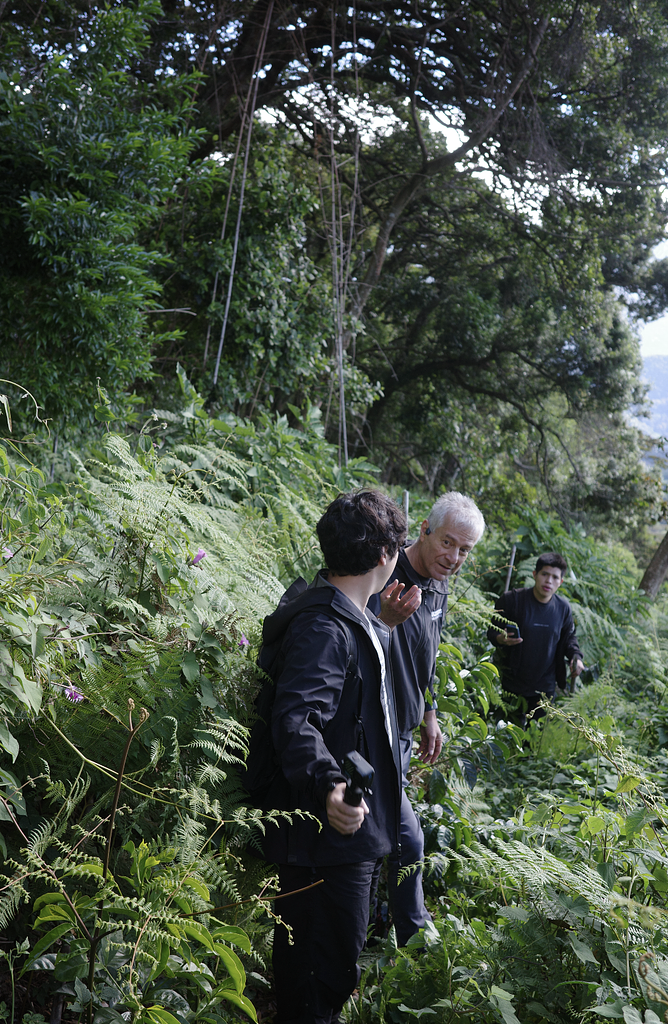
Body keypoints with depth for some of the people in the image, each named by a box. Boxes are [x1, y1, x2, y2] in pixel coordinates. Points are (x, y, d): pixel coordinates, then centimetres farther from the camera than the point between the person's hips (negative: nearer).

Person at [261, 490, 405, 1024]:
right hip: (331, 838, -11)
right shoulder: (325, 628, -22)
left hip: (354, 833, 11)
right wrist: (328, 785, -51)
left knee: (333, 964, 23)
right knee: (325, 978, 1)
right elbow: (295, 719, -36)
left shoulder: (355, 622, 13)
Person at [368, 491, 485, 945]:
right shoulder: (386, 580, -24)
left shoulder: (438, 588, 6)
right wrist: (384, 620, -51)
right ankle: (416, 939, 12)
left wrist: (429, 714, 22)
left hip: (403, 733, 9)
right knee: (408, 839, -7)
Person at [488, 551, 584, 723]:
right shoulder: (512, 600, -11)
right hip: (512, 684, -3)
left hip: (545, 688, 3)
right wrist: (500, 639, -29)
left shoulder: (563, 608, 1)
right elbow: (492, 630, -5)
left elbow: (569, 637, 16)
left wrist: (575, 656, -4)